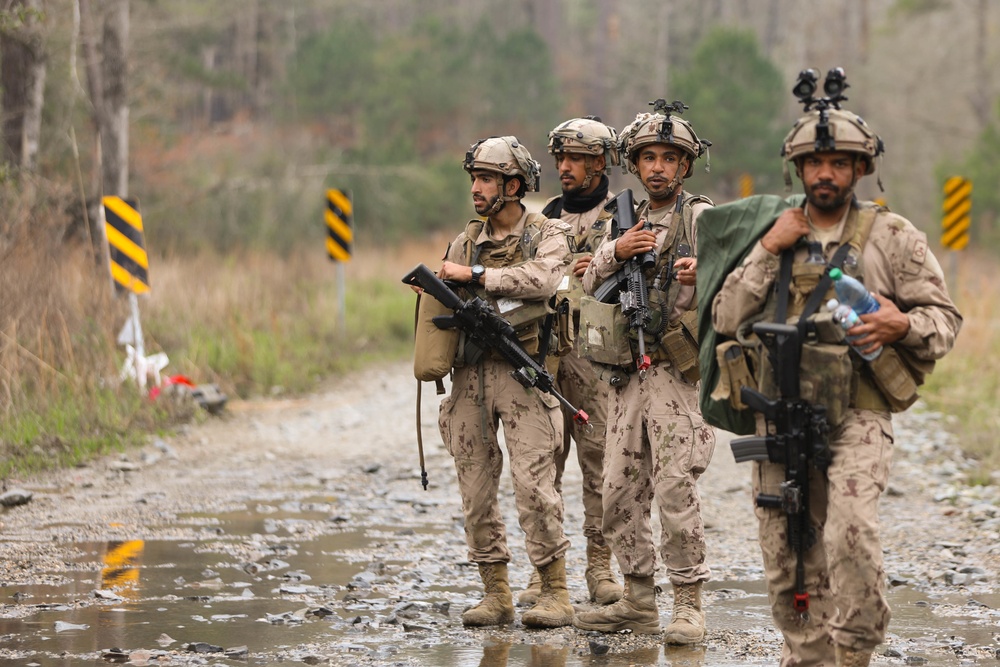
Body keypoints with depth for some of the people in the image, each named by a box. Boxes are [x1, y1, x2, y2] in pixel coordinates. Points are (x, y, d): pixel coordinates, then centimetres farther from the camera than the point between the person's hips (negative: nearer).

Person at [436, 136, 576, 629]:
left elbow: (543, 279, -20)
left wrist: (476, 276, -17)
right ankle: (496, 595, 10)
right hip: (469, 375, 5)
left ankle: (555, 593, -3)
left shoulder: (546, 235, 1)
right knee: (476, 490, 3)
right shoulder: (465, 243, 15)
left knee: (533, 485, -11)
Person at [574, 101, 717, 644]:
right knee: (620, 493, 8)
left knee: (675, 488, -13)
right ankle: (638, 603, 17)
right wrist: (617, 252, -9)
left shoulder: (701, 217, 0)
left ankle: (689, 604, -7)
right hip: (628, 374, 7)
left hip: (678, 372, -7)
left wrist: (706, 269, -35)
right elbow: (590, 285, 10)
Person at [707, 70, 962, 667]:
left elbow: (945, 316, 6)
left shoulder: (892, 236, 5)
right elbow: (725, 318, 9)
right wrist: (767, 251, -1)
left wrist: (904, 325, -16)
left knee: (851, 530, -24)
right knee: (787, 559, 4)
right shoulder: (777, 231, 14)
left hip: (856, 416, -4)